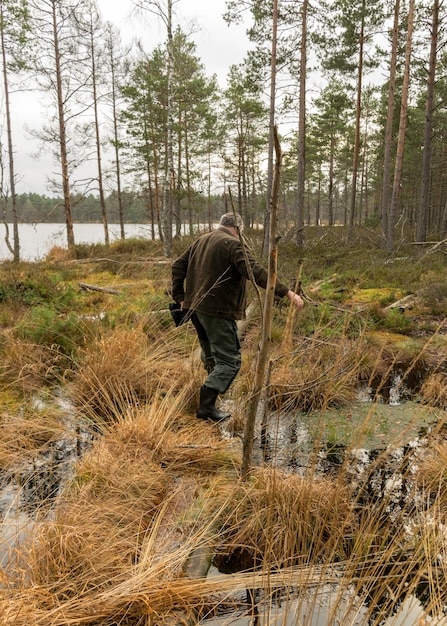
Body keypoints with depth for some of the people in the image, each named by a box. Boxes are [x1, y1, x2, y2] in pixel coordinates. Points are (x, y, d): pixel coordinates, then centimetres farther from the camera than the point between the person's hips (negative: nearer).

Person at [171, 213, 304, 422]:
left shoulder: (201, 241, 15)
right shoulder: (233, 244, -12)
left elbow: (178, 265, 19)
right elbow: (255, 272, -23)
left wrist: (179, 297, 20)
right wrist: (287, 292, -25)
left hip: (196, 306, 9)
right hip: (217, 310, -9)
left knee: (211, 354, 24)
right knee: (229, 360, -2)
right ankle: (206, 406, -7)